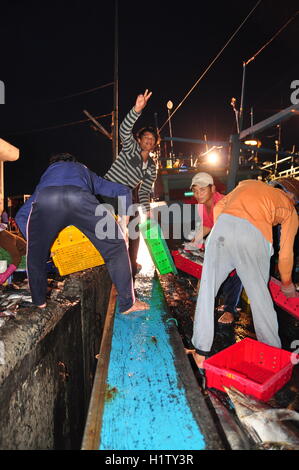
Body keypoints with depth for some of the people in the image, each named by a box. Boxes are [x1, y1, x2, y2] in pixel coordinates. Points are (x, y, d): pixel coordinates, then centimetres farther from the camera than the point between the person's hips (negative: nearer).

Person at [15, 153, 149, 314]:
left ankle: (39, 302, 40)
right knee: (116, 246, 16)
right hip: (80, 197, -1)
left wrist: (37, 239, 43)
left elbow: (20, 215, 38)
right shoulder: (86, 172, 46)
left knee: (35, 253, 27)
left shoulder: (47, 172, 45)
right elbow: (124, 191, 38)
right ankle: (127, 303, 19)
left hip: (44, 199, 2)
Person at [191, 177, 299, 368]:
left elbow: (218, 207, 22)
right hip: (254, 236, -1)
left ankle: (201, 352, 17)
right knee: (260, 297, 17)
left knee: (207, 291, 12)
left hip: (223, 225, 2)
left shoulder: (249, 183, 33)